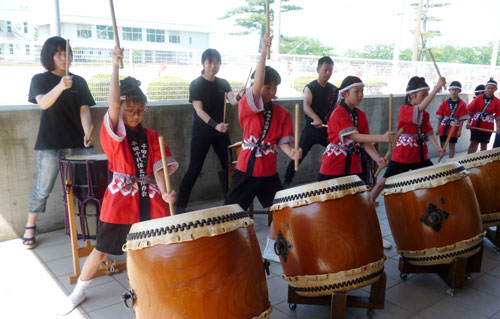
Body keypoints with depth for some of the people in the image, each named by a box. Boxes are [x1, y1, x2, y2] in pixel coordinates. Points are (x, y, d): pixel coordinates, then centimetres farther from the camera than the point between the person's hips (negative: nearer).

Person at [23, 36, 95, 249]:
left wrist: (87, 133, -16)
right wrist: (60, 87, -35)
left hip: (78, 143, 3)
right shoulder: (40, 79, 2)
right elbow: (43, 103, -17)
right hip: (50, 145, -2)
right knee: (43, 189, 1)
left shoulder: (79, 82, 10)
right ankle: (30, 227, 20)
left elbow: (84, 110, 2)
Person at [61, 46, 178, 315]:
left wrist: (164, 192, -21)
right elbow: (113, 104, -22)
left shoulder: (152, 137, 6)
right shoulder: (113, 133, -5)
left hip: (150, 198, 3)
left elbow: (158, 167, -3)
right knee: (101, 249, 8)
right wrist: (115, 67, -27)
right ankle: (78, 291, 29)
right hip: (120, 198, -2)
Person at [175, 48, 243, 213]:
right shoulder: (196, 84, -8)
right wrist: (215, 125, -32)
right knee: (194, 169, -4)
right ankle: (180, 205, 7)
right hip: (201, 133, -5)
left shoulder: (223, 83, 6)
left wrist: (240, 96, -33)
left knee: (228, 166, 9)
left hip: (221, 132, 5)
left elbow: (233, 101, -9)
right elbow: (199, 110, -17)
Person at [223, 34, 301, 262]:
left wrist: (291, 153, -24)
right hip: (246, 170, -4)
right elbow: (256, 84, -26)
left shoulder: (282, 113, 2)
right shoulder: (247, 106, -9)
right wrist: (264, 50, -29)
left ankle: (270, 250, 29)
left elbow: (283, 141, -2)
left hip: (269, 172, 4)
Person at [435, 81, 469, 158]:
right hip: (444, 127, 3)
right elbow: (440, 117, 5)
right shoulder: (445, 103, 3)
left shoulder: (462, 104, -4)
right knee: (442, 145, 11)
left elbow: (462, 119, -5)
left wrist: (459, 130, -9)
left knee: (452, 145, 6)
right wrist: (438, 128, 3)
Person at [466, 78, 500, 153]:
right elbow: (470, 111, 1)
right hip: (475, 126, 0)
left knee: (484, 144, 9)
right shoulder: (478, 99, -2)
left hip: (487, 127, 0)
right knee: (473, 143, 5)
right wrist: (468, 122, -7)